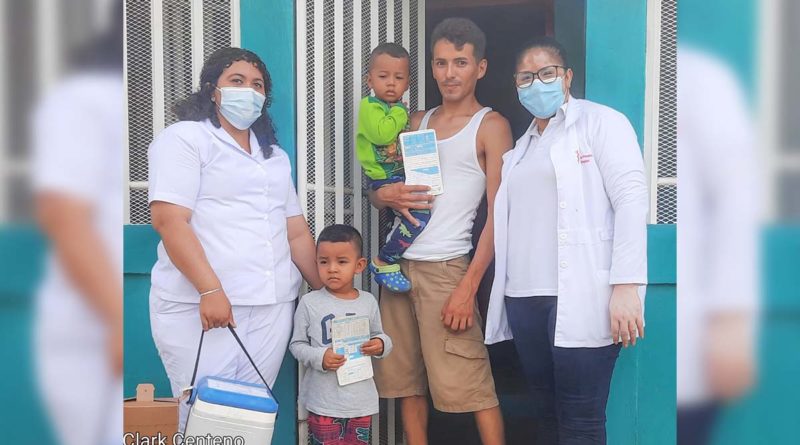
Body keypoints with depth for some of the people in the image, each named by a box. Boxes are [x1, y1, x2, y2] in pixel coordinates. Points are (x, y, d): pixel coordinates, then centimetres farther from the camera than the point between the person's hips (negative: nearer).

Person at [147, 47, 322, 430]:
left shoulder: (274, 155, 22)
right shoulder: (185, 138, 0)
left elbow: (297, 232, 21)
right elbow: (168, 219, -12)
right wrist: (209, 290, -20)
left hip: (273, 307, 6)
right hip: (200, 306, -6)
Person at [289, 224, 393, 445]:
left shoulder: (368, 302, 3)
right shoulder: (309, 303, -5)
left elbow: (379, 335, 14)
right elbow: (297, 345, -1)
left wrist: (380, 345, -9)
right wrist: (319, 358, -18)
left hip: (361, 400, 3)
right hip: (324, 401, -3)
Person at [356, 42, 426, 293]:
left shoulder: (400, 109, 17)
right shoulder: (370, 106, -8)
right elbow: (382, 134, -26)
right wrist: (399, 112, -12)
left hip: (402, 176, 9)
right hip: (385, 179, -9)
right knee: (419, 216, -23)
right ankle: (383, 263, -11)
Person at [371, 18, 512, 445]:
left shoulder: (491, 126, -1)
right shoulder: (417, 122, 16)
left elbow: (498, 214, -7)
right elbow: (378, 190, 20)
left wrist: (469, 287, -14)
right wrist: (385, 195, -6)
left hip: (444, 268, -6)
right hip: (398, 265, 6)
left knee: (470, 386, -7)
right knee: (407, 381, 7)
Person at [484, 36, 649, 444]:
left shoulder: (601, 122, 3)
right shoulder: (522, 145, 23)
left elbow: (631, 199, -8)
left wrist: (626, 285, -18)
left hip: (579, 299, -6)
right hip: (523, 298, 6)